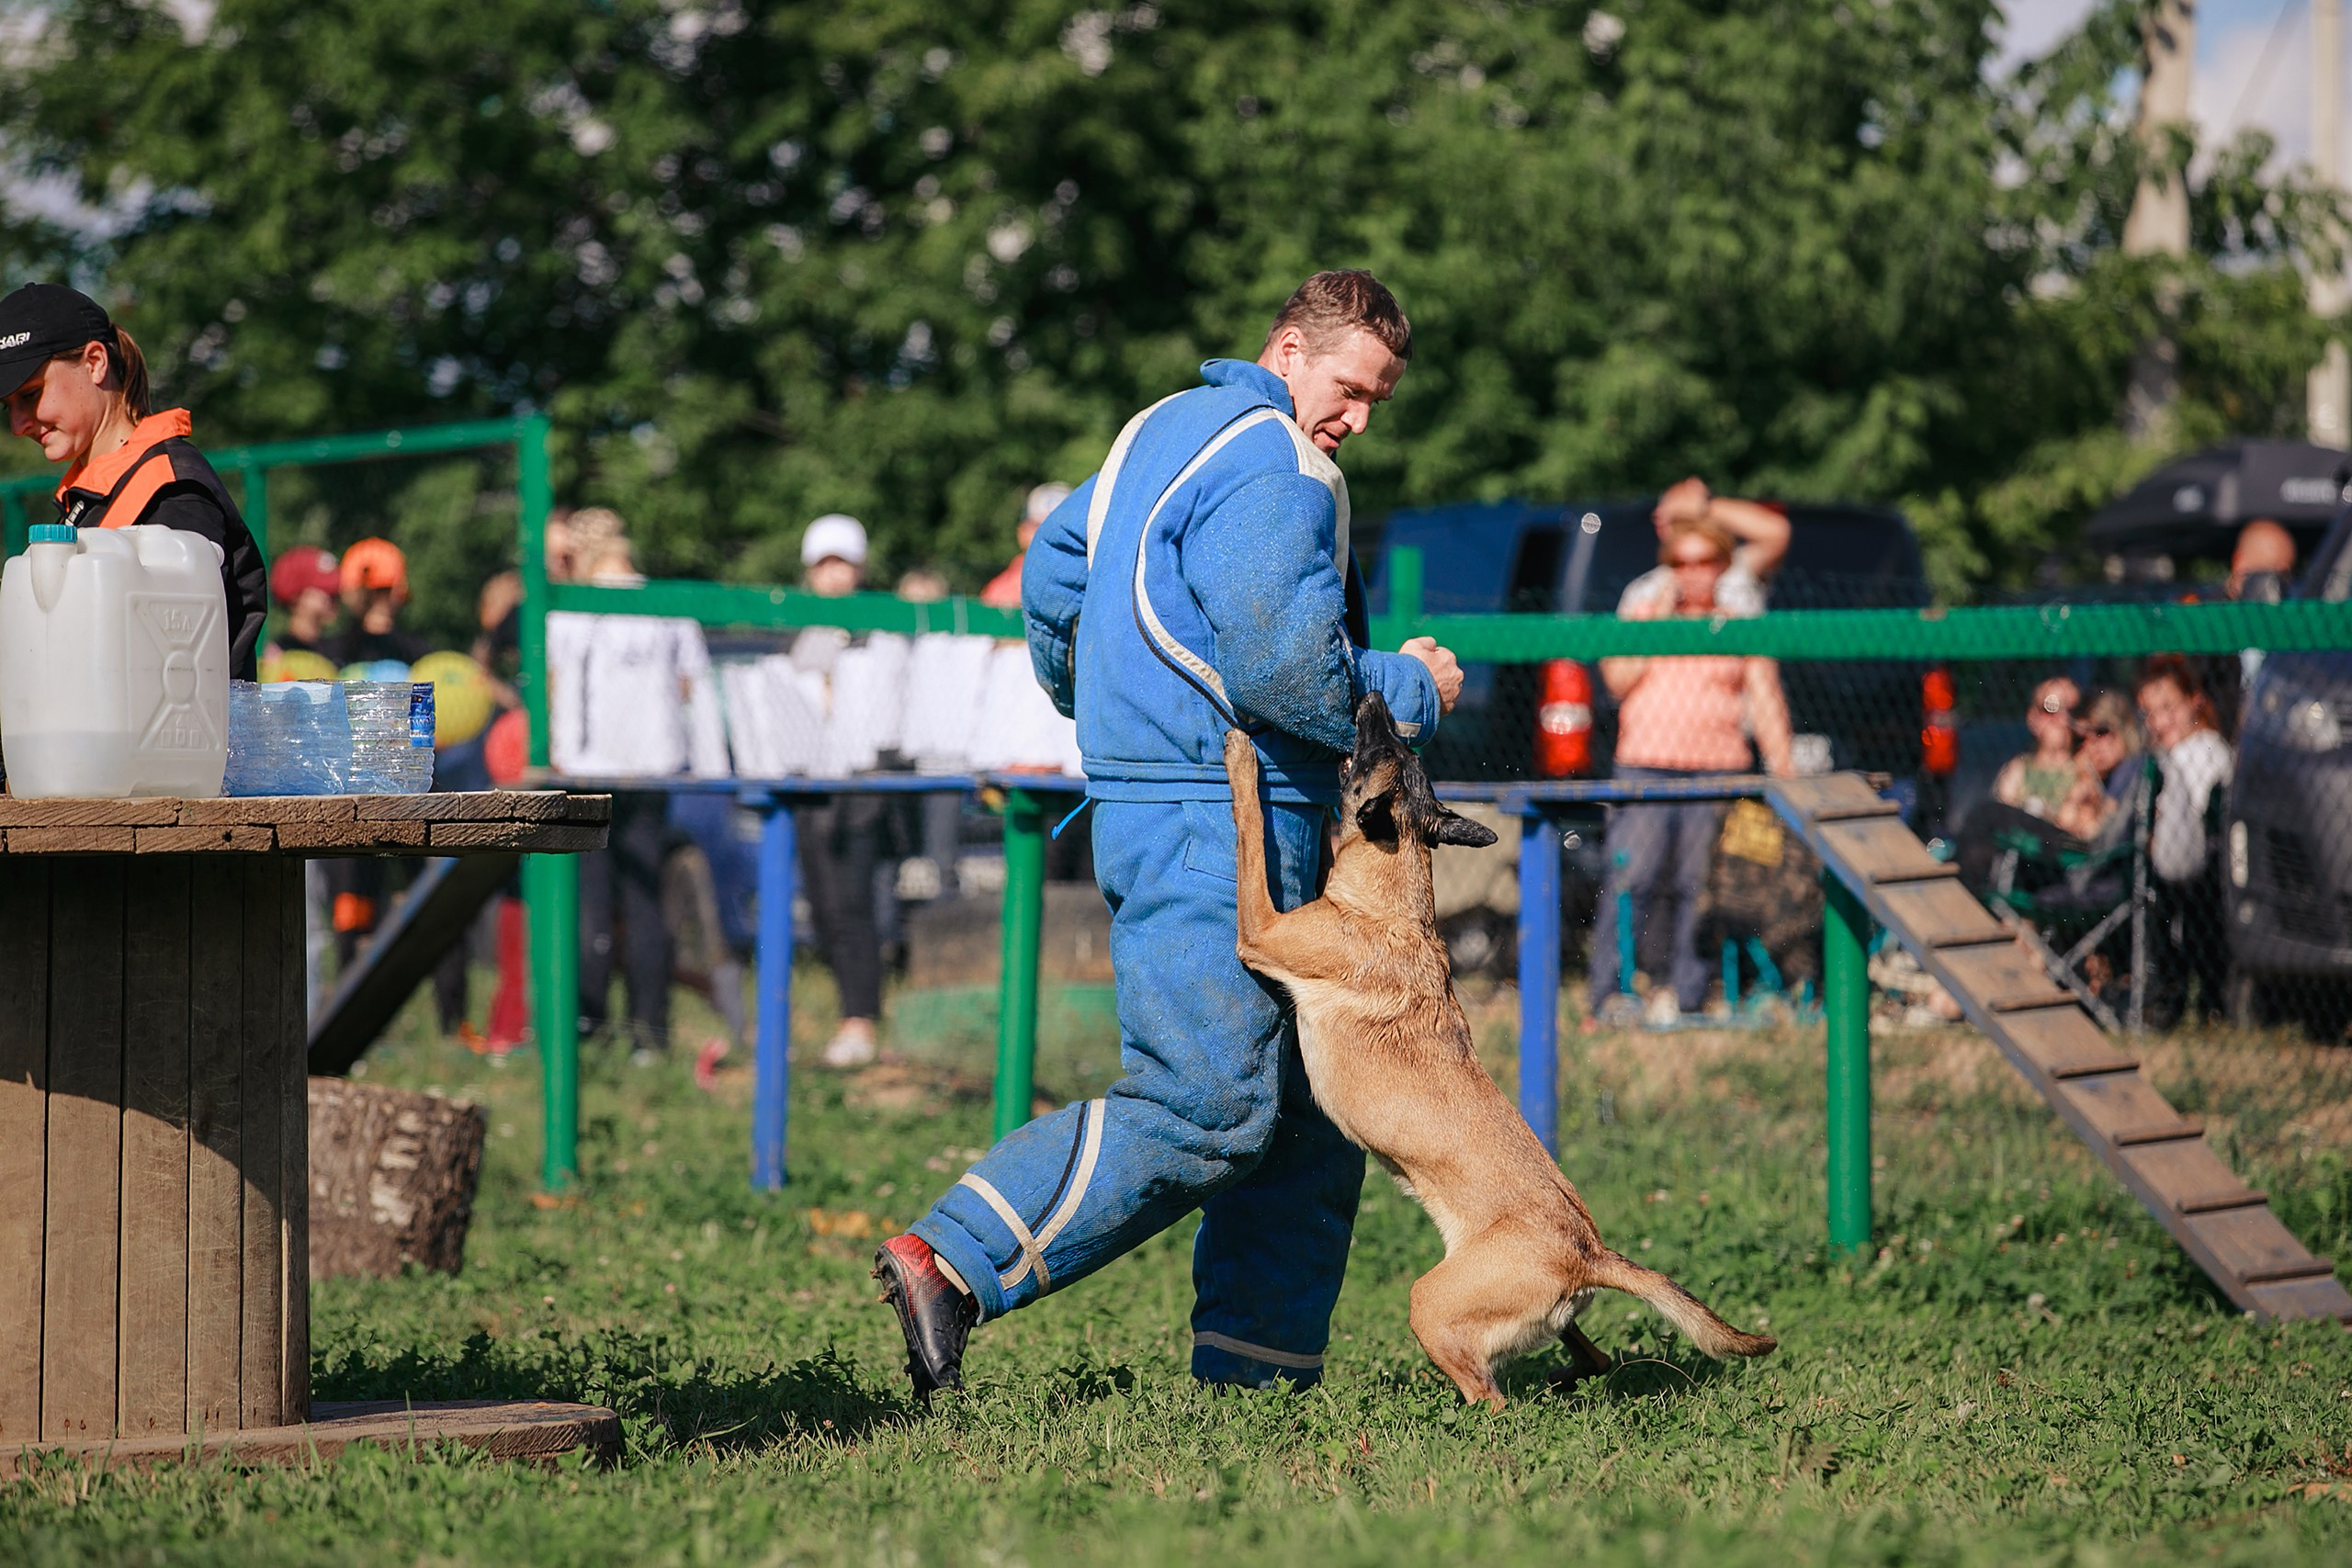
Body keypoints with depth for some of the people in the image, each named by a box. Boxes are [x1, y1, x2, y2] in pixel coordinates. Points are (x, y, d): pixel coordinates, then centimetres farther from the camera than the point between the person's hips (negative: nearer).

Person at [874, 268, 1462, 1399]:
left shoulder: (1164, 430, 18)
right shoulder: (1273, 474, -15)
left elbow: (1052, 568, 28)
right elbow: (1284, 669, -24)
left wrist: (1088, 702, 44)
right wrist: (1416, 692, -7)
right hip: (1223, 829, -11)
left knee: (1309, 1109, 12)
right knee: (1206, 1108, -14)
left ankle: (1256, 1368, 12)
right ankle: (952, 1264, -16)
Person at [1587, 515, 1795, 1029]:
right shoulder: (1643, 612, 16)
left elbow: (1765, 700, 9)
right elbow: (1617, 680, 4)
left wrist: (1784, 767, -2)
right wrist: (1658, 624, -1)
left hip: (1718, 771, 0)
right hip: (1644, 767, 0)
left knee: (1699, 885, -5)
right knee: (1629, 879, -11)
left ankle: (1683, 994, 1)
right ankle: (1608, 996, -11)